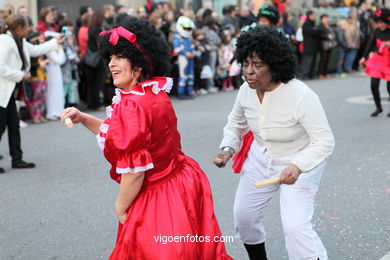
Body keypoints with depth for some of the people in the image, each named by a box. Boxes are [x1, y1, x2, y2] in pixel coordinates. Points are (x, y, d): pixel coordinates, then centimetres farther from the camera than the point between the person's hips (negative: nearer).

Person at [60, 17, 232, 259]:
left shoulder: (132, 105, -25)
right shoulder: (155, 93, 5)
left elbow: (134, 170, -24)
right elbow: (122, 134, 17)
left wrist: (121, 208, -8)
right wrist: (83, 118, 8)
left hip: (158, 197, -9)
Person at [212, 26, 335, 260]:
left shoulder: (301, 96, -32)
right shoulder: (246, 90, -12)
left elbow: (325, 141, -30)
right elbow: (236, 122, 9)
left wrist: (298, 166, -44)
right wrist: (228, 148, -7)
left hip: (299, 163, -6)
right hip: (260, 158, 6)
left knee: (296, 227, -19)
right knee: (244, 216, 15)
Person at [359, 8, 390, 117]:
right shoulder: (377, 31, -1)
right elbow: (371, 44, 11)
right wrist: (364, 57, 14)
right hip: (377, 59, 3)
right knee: (374, 85, -2)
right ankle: (378, 107, 16)